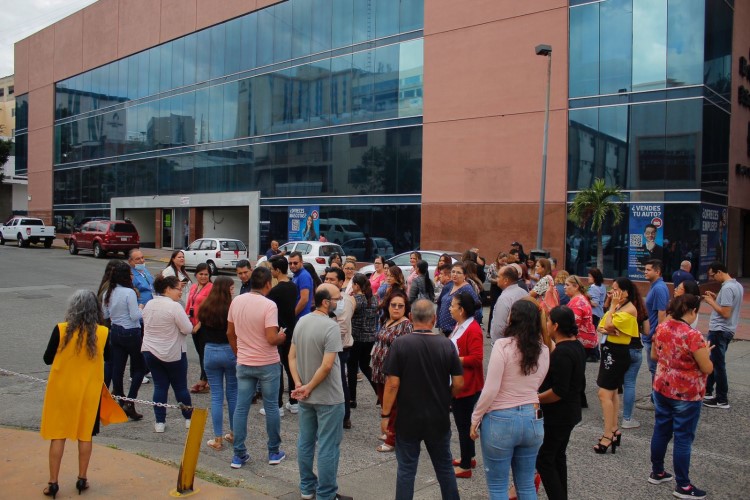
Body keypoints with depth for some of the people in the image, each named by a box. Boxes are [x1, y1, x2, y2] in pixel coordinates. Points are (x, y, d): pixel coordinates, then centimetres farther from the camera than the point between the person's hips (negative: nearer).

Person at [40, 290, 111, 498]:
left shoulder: (61, 330, -15)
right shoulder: (102, 333, -11)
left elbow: (47, 359, -4)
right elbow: (108, 357, 6)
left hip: (61, 389, -1)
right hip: (88, 391, 1)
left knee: (58, 435, 11)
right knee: (85, 435, 15)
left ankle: (53, 483, 17)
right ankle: (82, 479, 23)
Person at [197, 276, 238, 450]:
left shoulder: (204, 309, -1)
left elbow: (200, 332, 10)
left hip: (210, 352, 2)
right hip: (230, 352, -2)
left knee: (216, 395, 7)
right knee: (232, 393, 12)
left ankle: (218, 439, 10)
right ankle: (233, 434, 24)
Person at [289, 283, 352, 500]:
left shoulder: (301, 322, 3)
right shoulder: (331, 327, -20)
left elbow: (292, 356, 5)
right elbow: (327, 366, -24)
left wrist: (299, 384, -2)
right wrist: (308, 388, -14)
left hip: (305, 397, 8)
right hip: (328, 398, -7)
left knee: (305, 442, 17)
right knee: (328, 447, 4)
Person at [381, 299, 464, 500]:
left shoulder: (400, 344, -13)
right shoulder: (447, 344, -7)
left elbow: (392, 384, -14)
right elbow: (458, 384, -5)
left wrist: (385, 415, -4)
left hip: (408, 419, -2)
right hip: (439, 419, 2)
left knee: (406, 470, 10)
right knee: (444, 467, 19)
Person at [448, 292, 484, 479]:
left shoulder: (473, 330, -19)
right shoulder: (459, 326, 10)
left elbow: (476, 359, -25)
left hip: (467, 385, -10)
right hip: (456, 383, 10)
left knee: (464, 424, 0)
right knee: (462, 422, 19)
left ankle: (465, 467, 11)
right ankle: (469, 457, 34)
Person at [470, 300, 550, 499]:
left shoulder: (503, 345, -14)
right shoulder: (543, 351, 2)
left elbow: (490, 389, -16)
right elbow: (535, 385, 11)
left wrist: (475, 419, -6)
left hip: (501, 420, -5)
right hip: (533, 419, 5)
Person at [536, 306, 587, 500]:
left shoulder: (561, 353, -24)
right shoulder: (577, 346, 6)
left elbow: (559, 391, -27)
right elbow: (579, 383, 15)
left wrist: (534, 398, -18)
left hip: (557, 415, -10)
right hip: (570, 412, 10)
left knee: (544, 460, -2)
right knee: (558, 456, 18)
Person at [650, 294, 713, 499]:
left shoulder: (661, 328, -1)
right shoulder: (692, 335, -23)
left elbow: (654, 355, 13)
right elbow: (708, 369, -16)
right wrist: (705, 351, 1)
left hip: (662, 389, 7)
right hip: (686, 394, -7)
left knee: (661, 430, 18)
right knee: (683, 438, 4)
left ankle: (657, 472, 31)